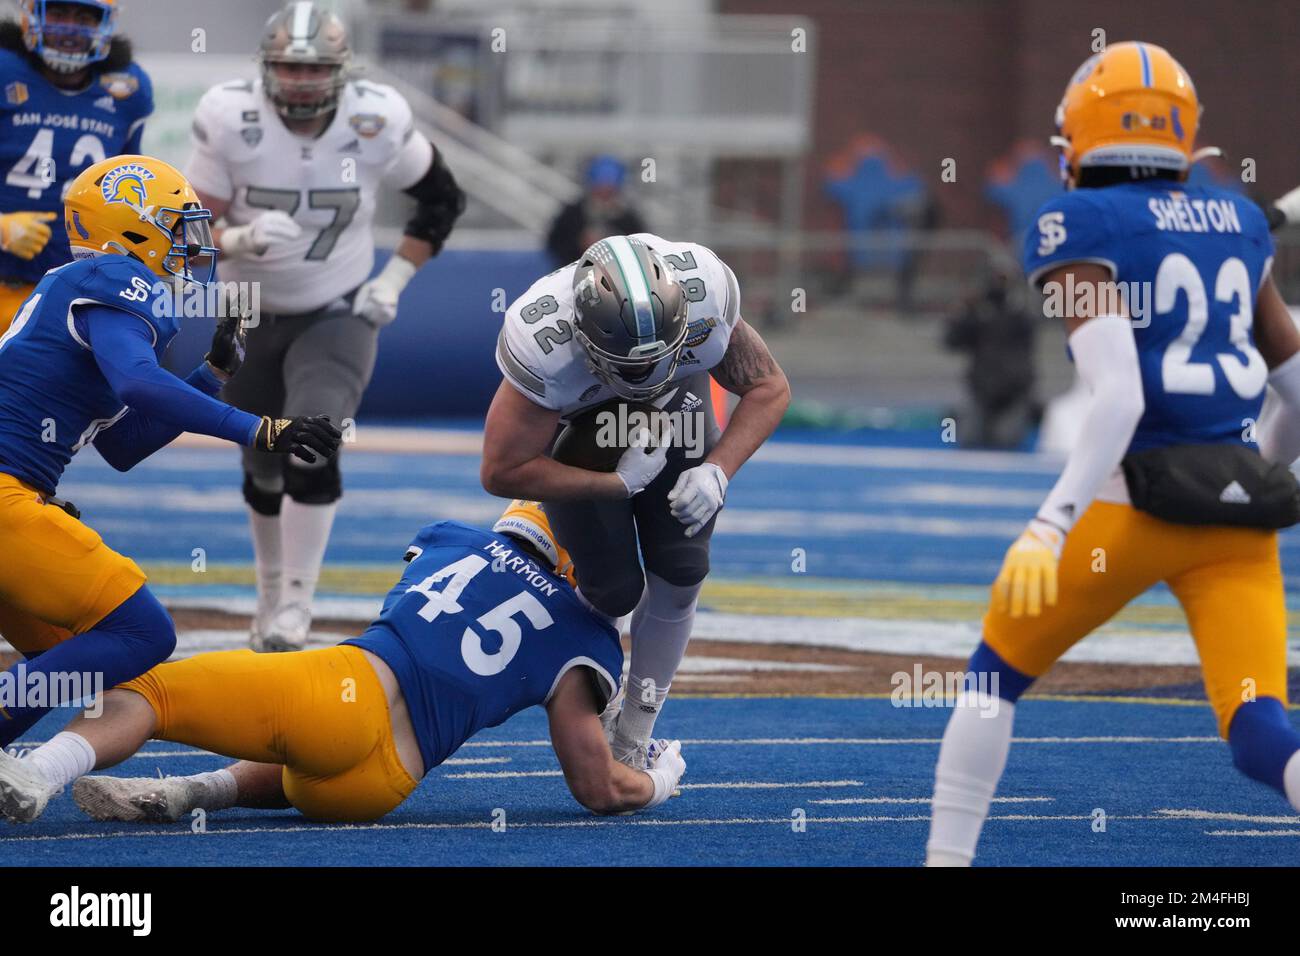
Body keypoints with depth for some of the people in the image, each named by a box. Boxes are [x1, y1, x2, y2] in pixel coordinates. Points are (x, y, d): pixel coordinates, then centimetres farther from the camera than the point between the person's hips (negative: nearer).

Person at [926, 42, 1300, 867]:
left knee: (996, 672, 19)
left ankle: (948, 856, 22)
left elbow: (1118, 398, -17)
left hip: (1133, 498, -4)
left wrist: (1051, 527, -21)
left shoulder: (1081, 229, -4)